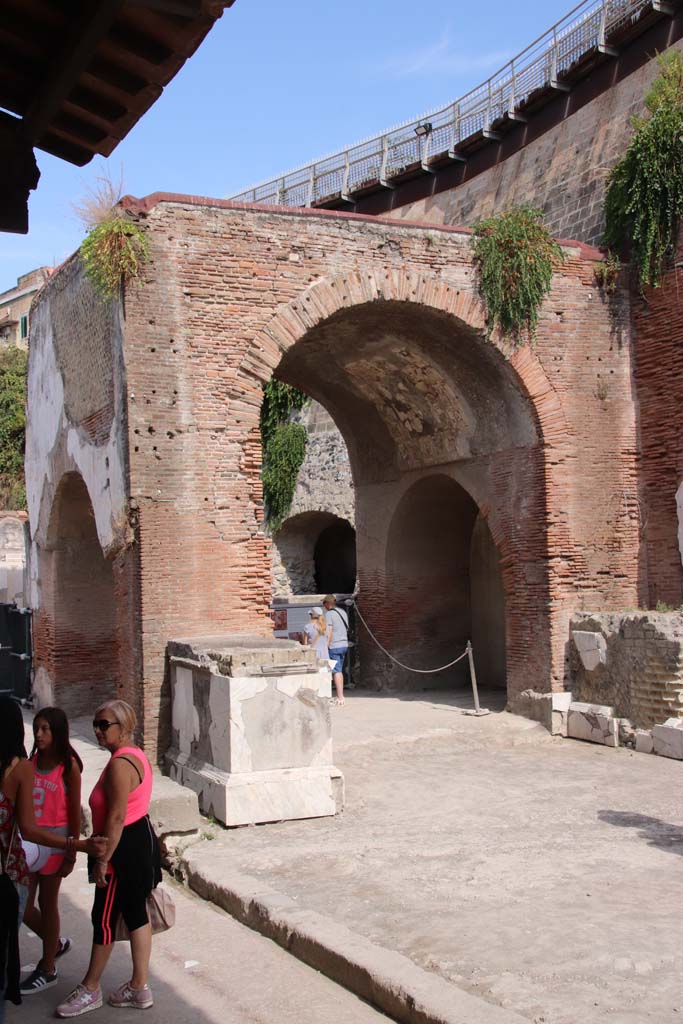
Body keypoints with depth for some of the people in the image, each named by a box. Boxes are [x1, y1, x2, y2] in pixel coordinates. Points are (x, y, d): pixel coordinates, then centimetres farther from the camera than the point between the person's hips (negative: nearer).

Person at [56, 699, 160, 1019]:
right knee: (135, 912, 15)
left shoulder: (119, 764, -23)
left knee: (104, 918, 5)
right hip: (141, 839, 10)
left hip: (125, 847, -10)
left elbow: (116, 817, -24)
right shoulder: (136, 756, 10)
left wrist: (102, 860, -19)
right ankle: (139, 987, 24)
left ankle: (90, 990, 20)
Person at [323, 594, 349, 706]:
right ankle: (340, 696, 17)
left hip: (334, 646, -8)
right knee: (339, 671, 15)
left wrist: (326, 646, -12)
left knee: (336, 671, -6)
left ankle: (340, 698, -9)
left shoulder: (329, 614, -10)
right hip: (344, 644, 8)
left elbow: (329, 632, -15)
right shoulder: (343, 612, 13)